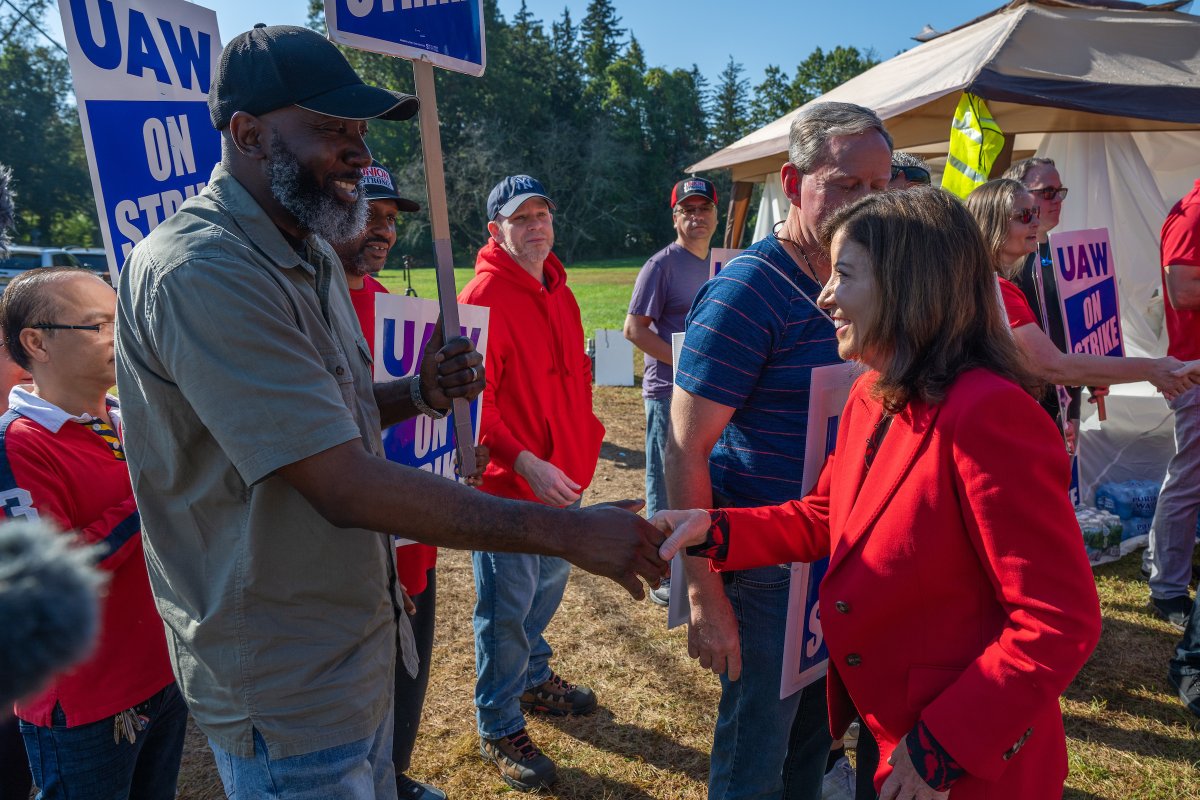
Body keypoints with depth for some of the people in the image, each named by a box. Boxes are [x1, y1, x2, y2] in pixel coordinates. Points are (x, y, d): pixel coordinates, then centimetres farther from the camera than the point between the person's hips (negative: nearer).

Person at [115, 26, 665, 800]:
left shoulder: (313, 256, 8)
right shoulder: (198, 271, -25)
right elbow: (344, 487, -30)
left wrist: (420, 394, -4)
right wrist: (570, 533, -26)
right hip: (289, 690, -8)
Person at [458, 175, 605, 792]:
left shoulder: (559, 292, 10)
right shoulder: (483, 296, -17)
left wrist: (584, 440, 14)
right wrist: (524, 463, -29)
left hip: (560, 476, 8)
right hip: (507, 484, -8)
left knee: (548, 585, 23)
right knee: (507, 608, 5)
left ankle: (534, 678, 45)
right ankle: (500, 729, 23)